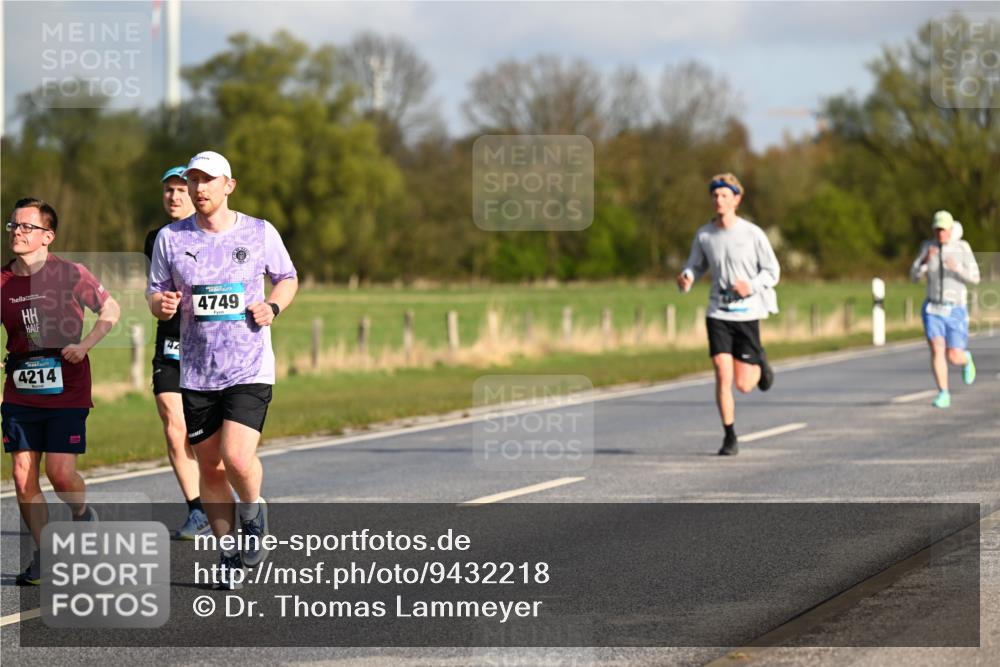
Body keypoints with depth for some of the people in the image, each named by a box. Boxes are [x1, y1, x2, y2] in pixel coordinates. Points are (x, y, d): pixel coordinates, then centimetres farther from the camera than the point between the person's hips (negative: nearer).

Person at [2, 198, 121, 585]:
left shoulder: (70, 274, -5)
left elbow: (111, 310, 3)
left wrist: (85, 344, -10)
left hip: (67, 392, -3)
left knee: (60, 472, -11)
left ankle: (83, 517, 21)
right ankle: (44, 555, 13)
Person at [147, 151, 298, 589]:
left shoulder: (261, 233, 0)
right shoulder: (170, 238, 2)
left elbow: (287, 278, 14)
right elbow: (156, 295, 9)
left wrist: (273, 306, -6)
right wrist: (161, 303, -14)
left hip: (250, 368, -3)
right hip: (196, 371, 3)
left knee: (237, 459, -18)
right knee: (210, 467, 7)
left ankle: (253, 513, 15)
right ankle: (229, 553, 25)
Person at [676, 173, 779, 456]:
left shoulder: (753, 234, -7)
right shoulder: (703, 234, 1)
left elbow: (772, 272, -1)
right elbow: (695, 266, 13)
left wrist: (751, 286, -21)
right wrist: (686, 279, -11)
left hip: (746, 313, -2)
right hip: (718, 313, 2)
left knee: (743, 385, 1)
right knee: (722, 376, -11)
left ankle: (759, 364, 37)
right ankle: (730, 438, 1)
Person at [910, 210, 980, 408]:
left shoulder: (962, 248, -8)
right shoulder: (927, 247, -2)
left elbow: (975, 278, -9)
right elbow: (914, 277, -7)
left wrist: (958, 269, -30)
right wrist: (926, 260, -27)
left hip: (955, 310, -1)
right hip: (933, 309, 1)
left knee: (954, 358, -2)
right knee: (936, 350, -18)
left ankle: (966, 359, 36)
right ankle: (944, 396, -11)